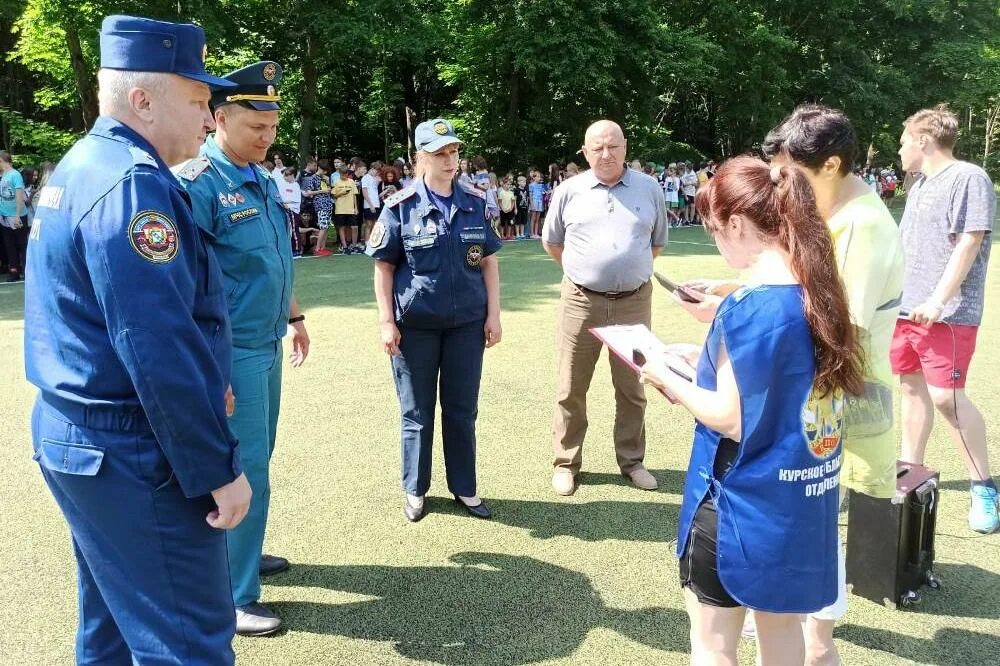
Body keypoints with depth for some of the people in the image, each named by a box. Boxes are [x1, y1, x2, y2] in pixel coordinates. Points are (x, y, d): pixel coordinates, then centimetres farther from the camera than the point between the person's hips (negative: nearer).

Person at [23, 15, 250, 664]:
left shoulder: (82, 166, 13)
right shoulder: (133, 181, -20)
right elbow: (159, 348, -25)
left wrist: (204, 383, 18)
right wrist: (220, 469, -19)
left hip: (78, 438, 11)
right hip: (132, 458, -10)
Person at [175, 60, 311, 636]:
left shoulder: (262, 178, 10)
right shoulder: (197, 183, -17)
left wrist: (294, 316, 24)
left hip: (268, 347, 8)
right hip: (232, 353, -8)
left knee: (256, 459, 19)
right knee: (243, 470, -1)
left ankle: (243, 555, 37)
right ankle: (234, 595, 13)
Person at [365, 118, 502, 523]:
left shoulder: (475, 202, 4)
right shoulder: (401, 206, -5)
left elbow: (488, 261, 8)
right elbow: (384, 267, -3)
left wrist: (493, 314, 3)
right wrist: (386, 322, -8)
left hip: (467, 323, 2)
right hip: (415, 325, -2)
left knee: (462, 410, 11)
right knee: (417, 412, 10)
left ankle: (465, 489, 25)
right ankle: (415, 490, 26)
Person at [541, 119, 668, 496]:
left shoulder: (649, 189, 4)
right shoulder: (569, 191, 1)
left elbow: (657, 242, 16)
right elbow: (551, 242, 14)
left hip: (634, 302, 1)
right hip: (581, 301, -1)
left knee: (631, 387, 11)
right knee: (571, 389, 6)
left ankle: (631, 460, 27)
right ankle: (566, 463, 20)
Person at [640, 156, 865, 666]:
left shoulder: (748, 307, -24)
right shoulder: (820, 293, 1)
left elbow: (731, 420, -21)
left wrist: (668, 379, -8)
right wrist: (713, 356, 10)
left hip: (744, 503, -8)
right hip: (803, 496, 8)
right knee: (780, 624, 24)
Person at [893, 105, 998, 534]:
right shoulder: (918, 186, 18)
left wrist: (938, 300, -23)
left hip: (946, 313, -8)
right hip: (905, 307, 9)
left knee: (946, 396, -11)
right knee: (912, 387, 12)